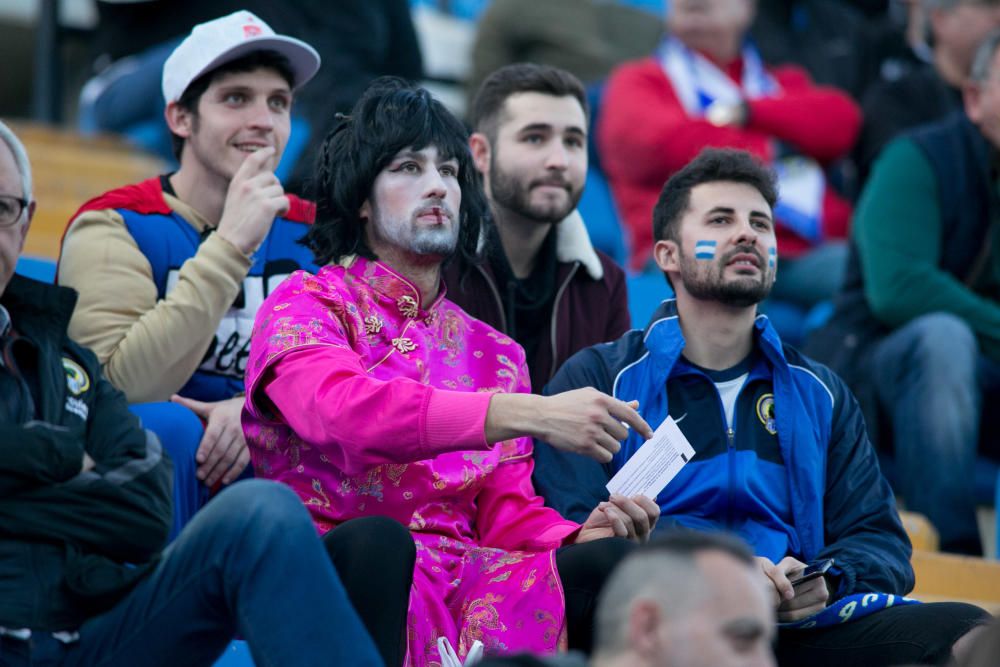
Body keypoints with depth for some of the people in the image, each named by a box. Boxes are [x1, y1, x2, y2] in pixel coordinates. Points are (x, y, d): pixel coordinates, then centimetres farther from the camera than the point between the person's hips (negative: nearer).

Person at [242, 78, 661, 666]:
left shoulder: (493, 352, 23)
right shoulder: (305, 304, 5)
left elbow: (506, 511, 16)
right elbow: (344, 410, -18)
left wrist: (583, 536, -9)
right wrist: (535, 414, -26)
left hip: (462, 579, 5)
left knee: (616, 560, -21)